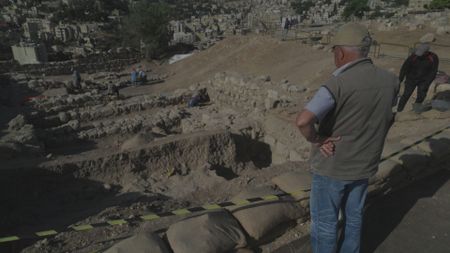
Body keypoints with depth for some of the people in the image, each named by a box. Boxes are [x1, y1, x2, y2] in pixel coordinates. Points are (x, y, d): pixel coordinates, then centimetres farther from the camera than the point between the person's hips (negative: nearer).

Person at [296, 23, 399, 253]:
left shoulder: (338, 85, -27)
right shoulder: (390, 81, -6)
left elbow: (303, 121, -39)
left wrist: (317, 140, -21)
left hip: (332, 166, -6)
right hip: (364, 164, 6)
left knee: (324, 222, 14)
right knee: (354, 216, 25)